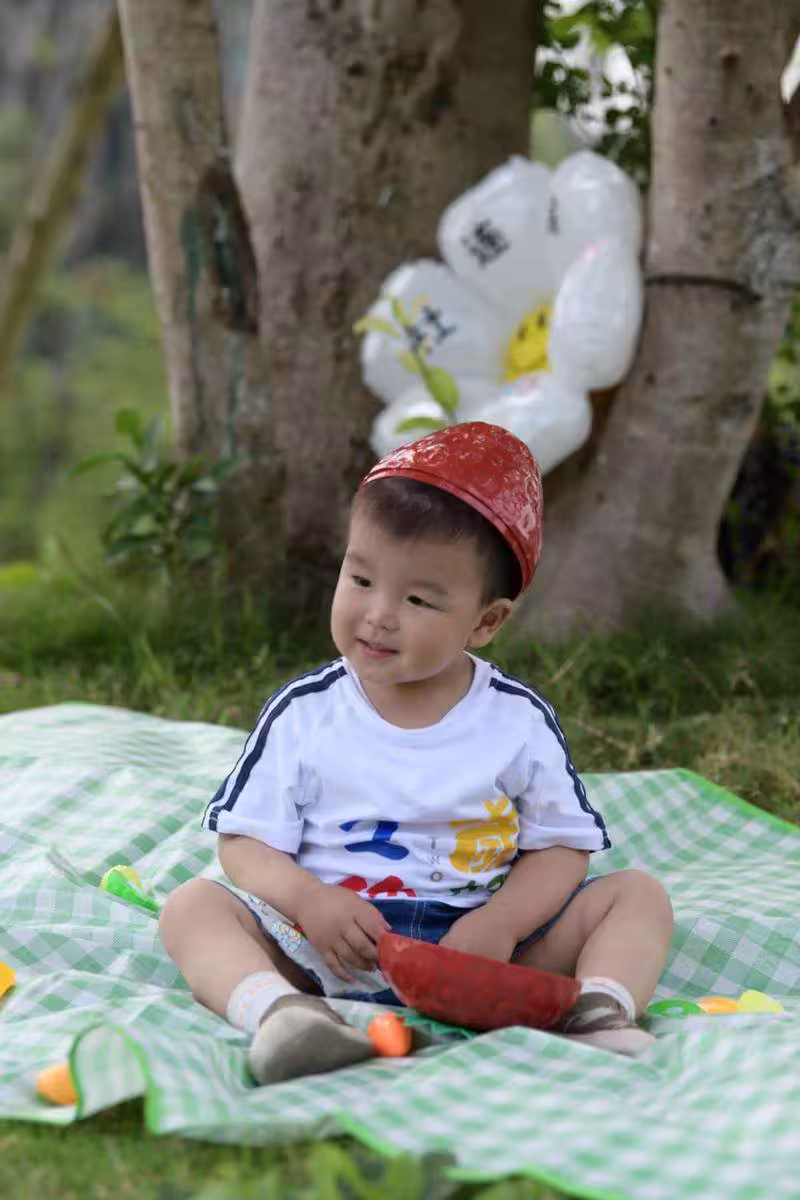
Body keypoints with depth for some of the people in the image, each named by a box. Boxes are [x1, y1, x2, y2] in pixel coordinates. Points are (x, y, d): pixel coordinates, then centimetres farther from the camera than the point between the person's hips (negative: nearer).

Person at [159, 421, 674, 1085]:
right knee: (192, 905, -20)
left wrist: (501, 925, -17)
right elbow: (246, 842, 1)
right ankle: (278, 1009, -45)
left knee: (638, 894, -9)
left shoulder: (520, 719, 0)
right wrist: (308, 900, -20)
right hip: (332, 949, 0)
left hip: (480, 939, 1)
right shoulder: (302, 714, -1)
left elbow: (561, 847, 2)